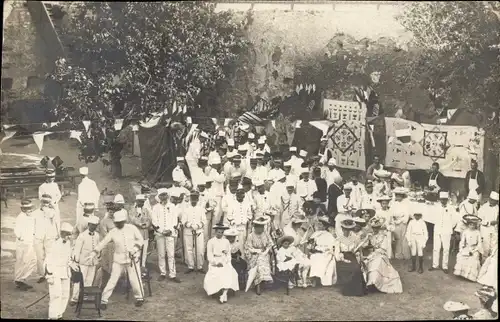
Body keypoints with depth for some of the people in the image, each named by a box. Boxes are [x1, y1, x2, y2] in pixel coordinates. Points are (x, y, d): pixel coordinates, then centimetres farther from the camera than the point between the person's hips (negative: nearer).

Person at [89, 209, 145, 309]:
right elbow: (102, 243, -4)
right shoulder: (113, 232, -5)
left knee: (135, 279, 0)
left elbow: (140, 239, 2)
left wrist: (135, 249, -13)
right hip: (119, 260, 0)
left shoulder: (132, 228, -5)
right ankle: (104, 300, 11)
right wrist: (93, 253, -12)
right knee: (113, 280, -1)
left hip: (132, 258, 0)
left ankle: (139, 297, 24)